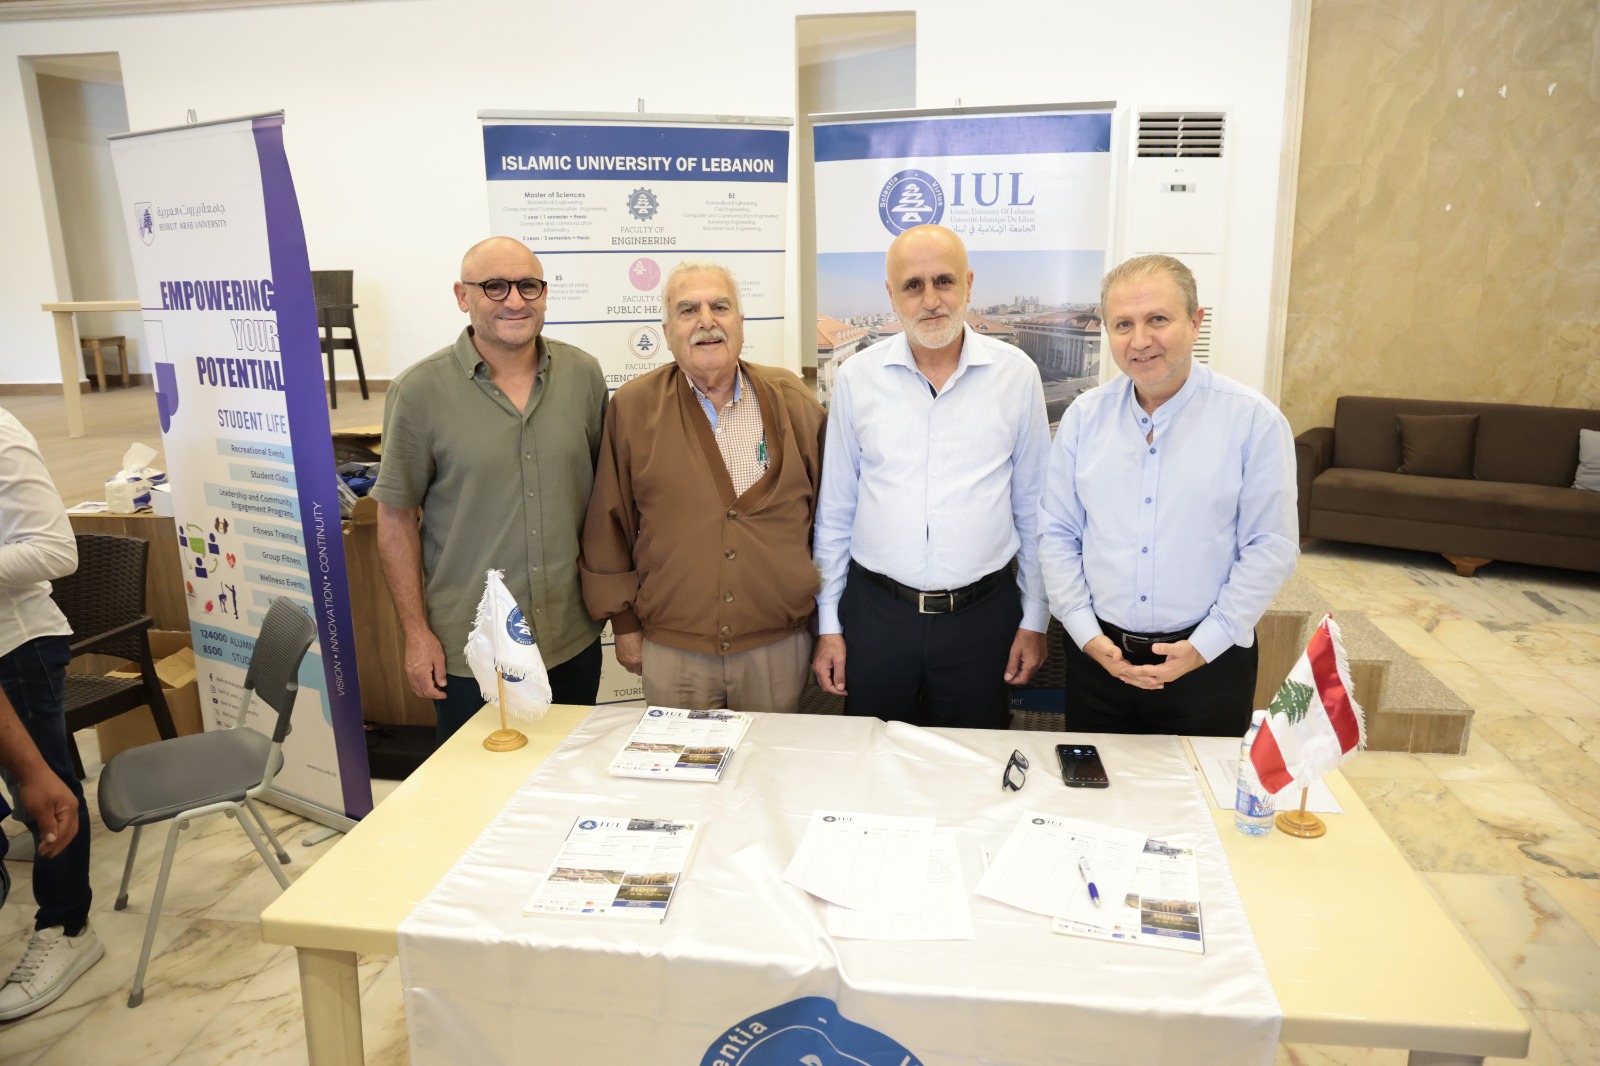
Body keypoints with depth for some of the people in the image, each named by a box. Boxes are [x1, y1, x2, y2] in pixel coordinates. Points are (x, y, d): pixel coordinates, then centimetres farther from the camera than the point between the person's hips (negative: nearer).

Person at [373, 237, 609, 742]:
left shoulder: (584, 374, 0)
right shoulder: (419, 391, -8)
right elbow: (396, 517, -4)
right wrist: (416, 633, -5)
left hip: (574, 640, 3)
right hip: (467, 652, -2)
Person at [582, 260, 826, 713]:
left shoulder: (793, 401, 1)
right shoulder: (631, 408, -3)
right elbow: (609, 526, 2)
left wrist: (828, 624, 7)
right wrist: (624, 622, 4)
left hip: (779, 644, 1)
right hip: (671, 649, -1)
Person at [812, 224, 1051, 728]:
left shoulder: (1016, 374, -1)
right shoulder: (856, 378, 0)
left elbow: (1034, 509, 4)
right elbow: (834, 511, 5)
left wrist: (1036, 619, 4)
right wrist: (829, 624, 5)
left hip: (982, 613, 0)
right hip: (874, 610, 1)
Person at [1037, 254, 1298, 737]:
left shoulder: (1253, 419, -8)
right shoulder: (1084, 417, 1)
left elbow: (1271, 546, -8)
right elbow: (1057, 534, 3)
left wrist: (1203, 647, -12)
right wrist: (1087, 635, -5)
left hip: (1210, 662, -2)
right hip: (1097, 656, 3)